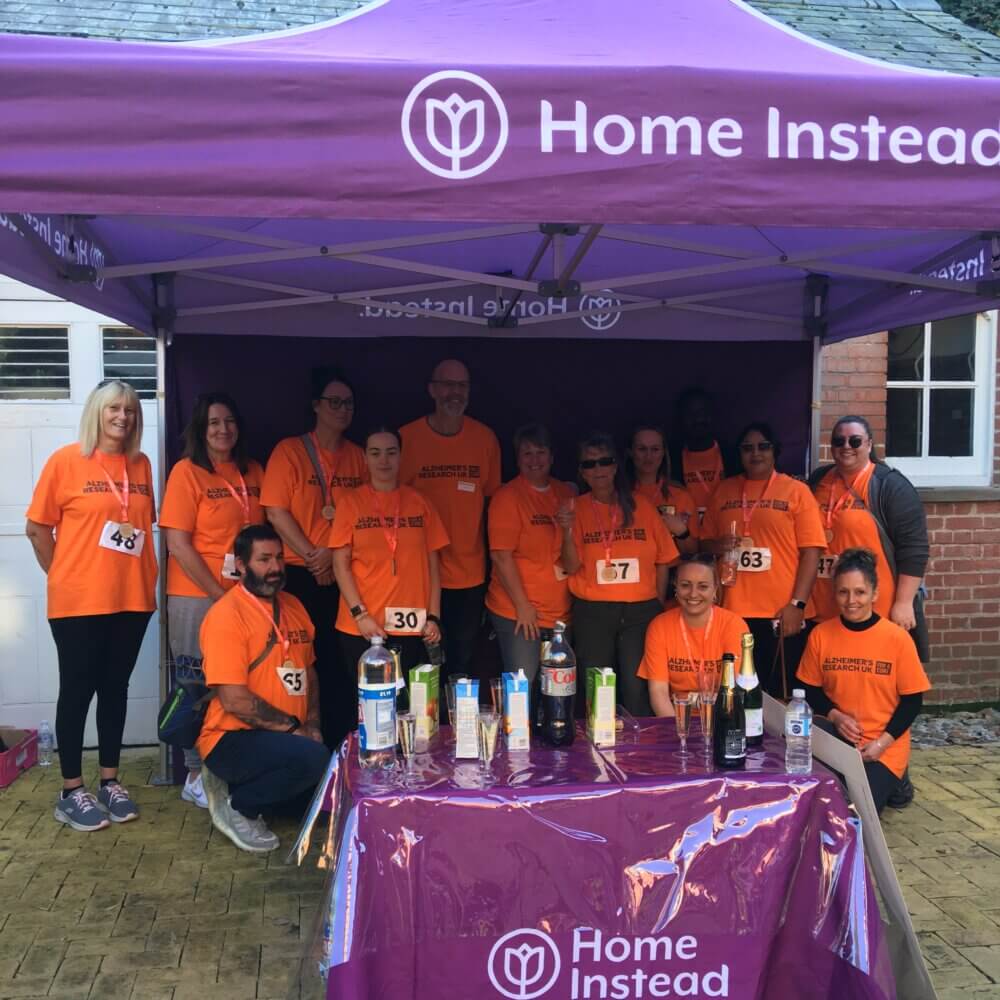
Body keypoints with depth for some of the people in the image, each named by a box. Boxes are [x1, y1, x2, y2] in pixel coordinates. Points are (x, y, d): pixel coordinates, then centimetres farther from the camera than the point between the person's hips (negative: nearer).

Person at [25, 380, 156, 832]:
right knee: (77, 689, 4)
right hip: (79, 600, -4)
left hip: (132, 598, 4)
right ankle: (71, 791, 15)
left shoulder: (141, 465, 7)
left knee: (116, 686, 13)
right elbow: (37, 528, -3)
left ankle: (110, 781, 25)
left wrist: (144, 577, 6)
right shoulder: (66, 460, -7)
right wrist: (63, 577, 1)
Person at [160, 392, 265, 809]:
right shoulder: (187, 472, -7)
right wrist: (218, 593, -11)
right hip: (197, 597, -5)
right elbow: (177, 544, -11)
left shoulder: (253, 472, 8)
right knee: (200, 685, 5)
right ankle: (196, 776, 18)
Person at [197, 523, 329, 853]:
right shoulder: (226, 615, -15)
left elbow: (308, 672, 18)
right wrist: (293, 728, -15)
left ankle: (236, 784, 12)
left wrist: (312, 724, 3)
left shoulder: (292, 606, 10)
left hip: (285, 738, 9)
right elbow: (234, 700, -21)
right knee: (313, 757, -31)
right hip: (233, 739, -9)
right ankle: (235, 805, -4)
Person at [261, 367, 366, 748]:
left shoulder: (357, 456, 9)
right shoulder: (290, 451, -2)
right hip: (300, 577, -3)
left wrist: (336, 553, -6)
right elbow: (276, 512, -8)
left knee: (341, 666, 6)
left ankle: (340, 745, 17)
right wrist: (312, 556, -12)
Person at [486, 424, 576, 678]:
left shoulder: (567, 495, 10)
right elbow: (501, 554, -12)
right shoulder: (507, 496, -6)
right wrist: (522, 605, -14)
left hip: (561, 611, 5)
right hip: (517, 612, -5)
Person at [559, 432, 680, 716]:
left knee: (637, 689, -3)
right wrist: (567, 531, -18)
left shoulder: (641, 506, 5)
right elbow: (571, 567, -3)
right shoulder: (576, 508, 3)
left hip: (641, 610, 0)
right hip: (592, 612, 0)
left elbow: (663, 560, 8)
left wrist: (659, 606, 5)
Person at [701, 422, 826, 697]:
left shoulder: (796, 491, 3)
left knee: (779, 695, 3)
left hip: (781, 615, -3)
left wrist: (797, 604, -11)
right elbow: (705, 541, 18)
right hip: (732, 613, 3)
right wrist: (718, 545, -5)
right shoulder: (724, 490, 13)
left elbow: (811, 551, -3)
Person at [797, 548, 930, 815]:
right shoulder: (820, 634, -2)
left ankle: (886, 785, 9)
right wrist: (835, 716, -12)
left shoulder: (897, 638, -10)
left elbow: (912, 700, -5)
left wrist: (881, 743, -15)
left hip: (884, 749, -3)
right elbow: (810, 690, 7)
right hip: (835, 740, 3)